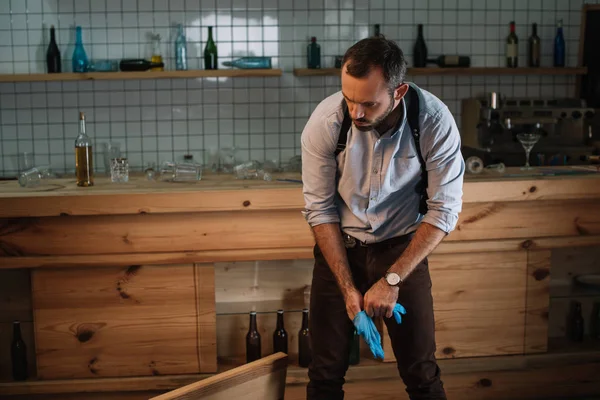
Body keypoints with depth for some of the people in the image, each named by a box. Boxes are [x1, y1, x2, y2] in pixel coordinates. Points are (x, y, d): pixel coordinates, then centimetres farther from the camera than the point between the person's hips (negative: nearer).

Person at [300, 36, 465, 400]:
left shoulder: (435, 121, -22)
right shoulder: (325, 121, -21)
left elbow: (444, 211, -15)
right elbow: (320, 209, -13)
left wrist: (392, 279, -20)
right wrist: (349, 288, -16)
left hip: (402, 247, 0)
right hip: (340, 246, 0)